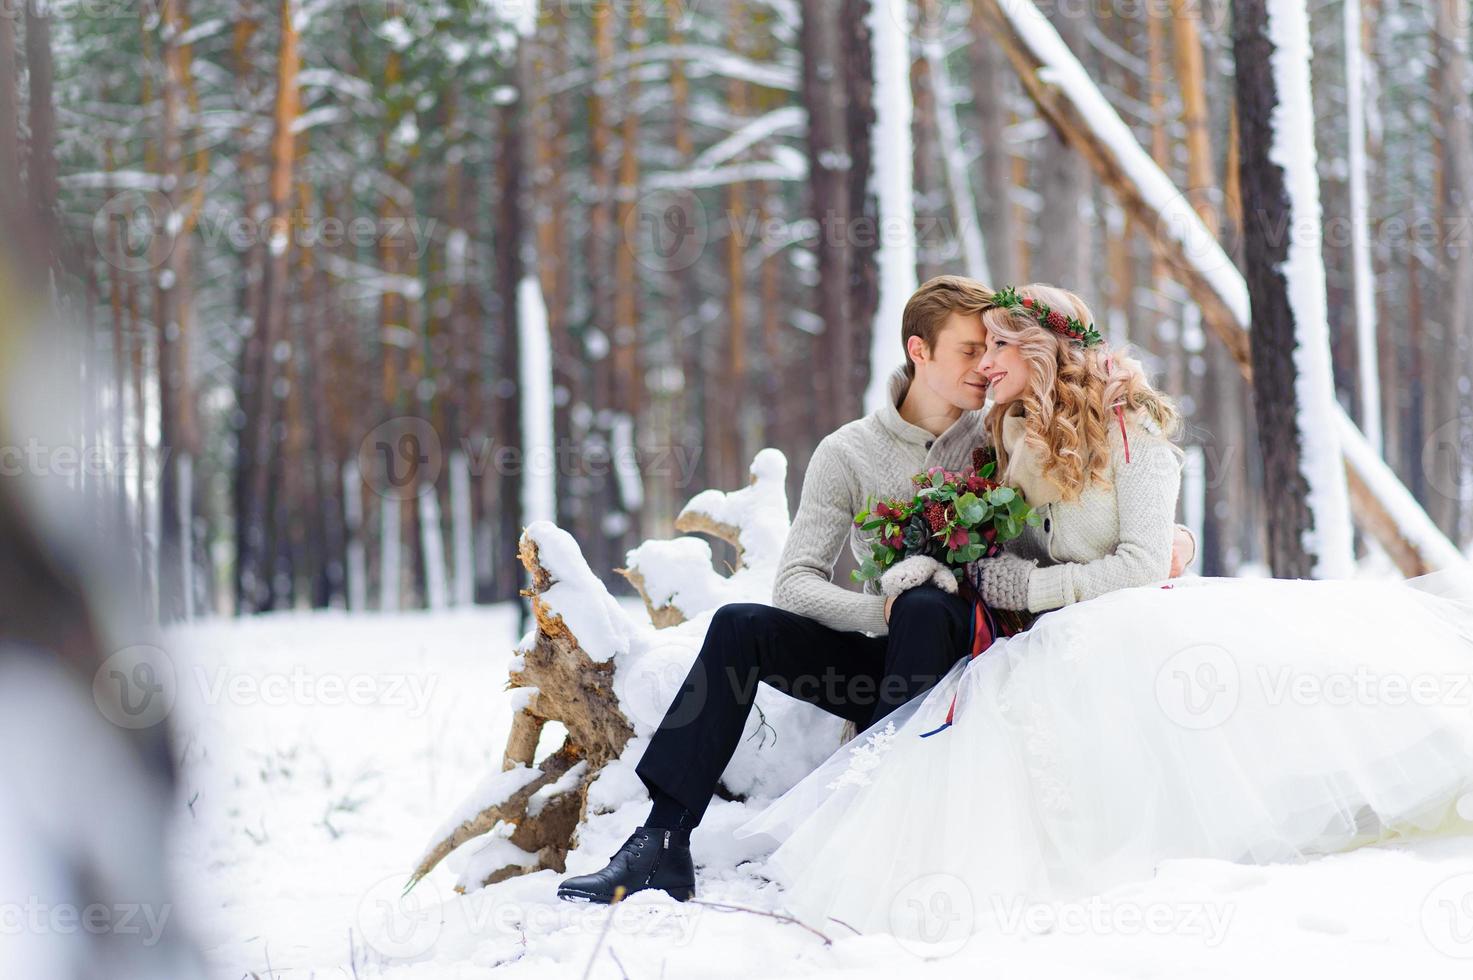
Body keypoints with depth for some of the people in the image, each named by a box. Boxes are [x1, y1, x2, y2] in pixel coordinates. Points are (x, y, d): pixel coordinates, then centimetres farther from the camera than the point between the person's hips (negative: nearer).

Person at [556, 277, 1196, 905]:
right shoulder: (849, 454, 3)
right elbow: (795, 582, -5)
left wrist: (1167, 535, -12)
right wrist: (883, 611, -22)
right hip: (887, 658, 2)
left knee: (926, 605, -34)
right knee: (740, 626, -18)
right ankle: (663, 842, -22)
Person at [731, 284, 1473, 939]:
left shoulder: (1130, 429, -5)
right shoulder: (1012, 436, 15)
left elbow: (1143, 565, -12)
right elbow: (1004, 551, 23)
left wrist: (1034, 589, -12)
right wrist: (931, 564, 2)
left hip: (1138, 618, -5)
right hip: (1052, 642, 5)